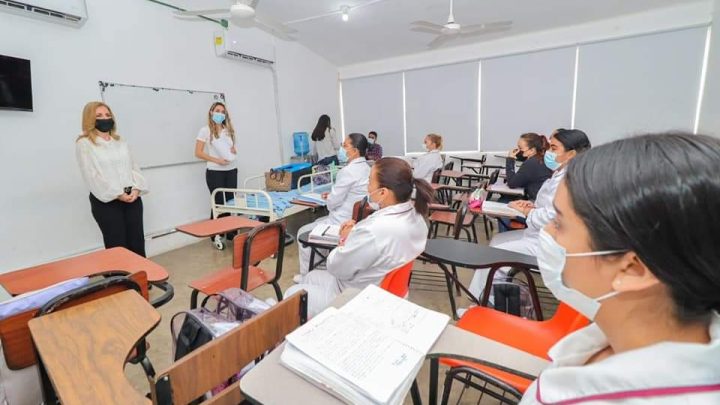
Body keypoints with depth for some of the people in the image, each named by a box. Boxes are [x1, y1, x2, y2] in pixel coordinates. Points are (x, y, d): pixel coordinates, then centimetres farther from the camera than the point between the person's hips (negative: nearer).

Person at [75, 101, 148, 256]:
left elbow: (133, 166, 10)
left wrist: (136, 189, -7)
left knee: (137, 242, 6)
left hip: (132, 197, 5)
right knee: (117, 245, 1)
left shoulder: (120, 141, 16)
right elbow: (92, 175, -10)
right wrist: (117, 194, -16)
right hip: (106, 201, -4)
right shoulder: (84, 144, -2)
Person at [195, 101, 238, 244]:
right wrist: (216, 160, -16)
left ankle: (230, 232, 14)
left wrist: (234, 150, 2)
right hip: (215, 172, -4)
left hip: (231, 170, 5)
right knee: (219, 203, 0)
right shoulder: (205, 130, -2)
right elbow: (198, 153, -6)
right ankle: (216, 235, 13)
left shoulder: (229, 130, 14)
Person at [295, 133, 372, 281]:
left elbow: (333, 203, -19)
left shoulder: (348, 171, -24)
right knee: (317, 223, 30)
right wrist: (332, 194, 8)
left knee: (303, 232, 10)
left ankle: (306, 275, 23)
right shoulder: (366, 168, 4)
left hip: (344, 223, -9)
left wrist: (329, 198, 3)